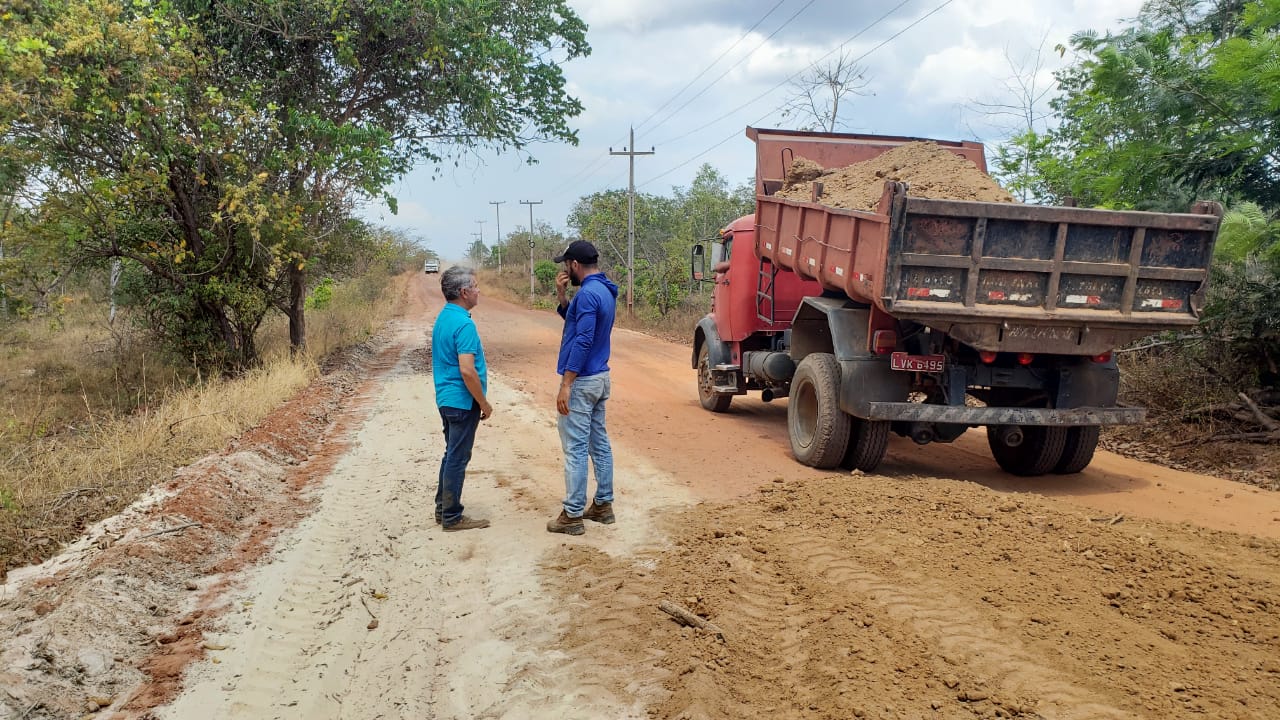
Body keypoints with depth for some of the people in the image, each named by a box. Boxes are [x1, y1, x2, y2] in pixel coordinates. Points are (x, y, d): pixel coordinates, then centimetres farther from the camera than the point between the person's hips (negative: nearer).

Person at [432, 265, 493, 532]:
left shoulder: (443, 317, 9)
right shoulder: (463, 323, -21)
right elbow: (467, 371, -26)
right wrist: (484, 403, -14)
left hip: (447, 398, 10)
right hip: (462, 401, -10)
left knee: (452, 455, 18)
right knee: (458, 458, -1)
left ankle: (443, 508, 26)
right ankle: (452, 517, 8)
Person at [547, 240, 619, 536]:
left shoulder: (588, 293, -19)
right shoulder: (605, 291, 12)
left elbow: (582, 341, -24)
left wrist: (566, 384, -24)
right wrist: (561, 296, 7)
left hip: (582, 381, -10)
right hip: (600, 378, 10)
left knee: (576, 448, -4)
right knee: (599, 442, 14)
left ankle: (573, 516, 2)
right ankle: (603, 505, 22)